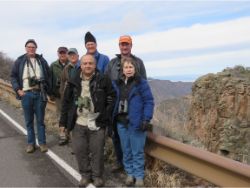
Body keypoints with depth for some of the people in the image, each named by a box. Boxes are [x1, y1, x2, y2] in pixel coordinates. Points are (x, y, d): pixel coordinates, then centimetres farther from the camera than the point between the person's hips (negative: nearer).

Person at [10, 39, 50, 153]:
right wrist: (18, 89, -5)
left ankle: (42, 142, 15)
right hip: (26, 94, 0)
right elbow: (13, 76, 7)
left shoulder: (42, 60, 7)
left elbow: (48, 75, 9)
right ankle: (31, 143, 19)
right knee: (29, 121, 8)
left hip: (39, 94, 0)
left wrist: (46, 89, -1)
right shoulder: (20, 61, 5)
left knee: (40, 120, 6)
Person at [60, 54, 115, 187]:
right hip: (78, 123, 3)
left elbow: (111, 97, -1)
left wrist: (106, 114, -6)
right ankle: (85, 174, 28)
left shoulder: (103, 80, -6)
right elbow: (66, 100, 11)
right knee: (79, 150, 8)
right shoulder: (73, 81, 3)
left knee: (97, 151, 5)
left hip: (97, 123, -3)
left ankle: (97, 175, 26)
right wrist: (65, 118, 6)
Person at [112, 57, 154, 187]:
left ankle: (139, 176, 19)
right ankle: (130, 173, 29)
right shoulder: (117, 83, 8)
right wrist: (113, 118, 6)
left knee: (137, 151, 5)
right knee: (126, 150, 14)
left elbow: (149, 101, -9)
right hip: (121, 122, 5)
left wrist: (146, 119, -15)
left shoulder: (141, 82, -7)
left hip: (136, 122, -5)